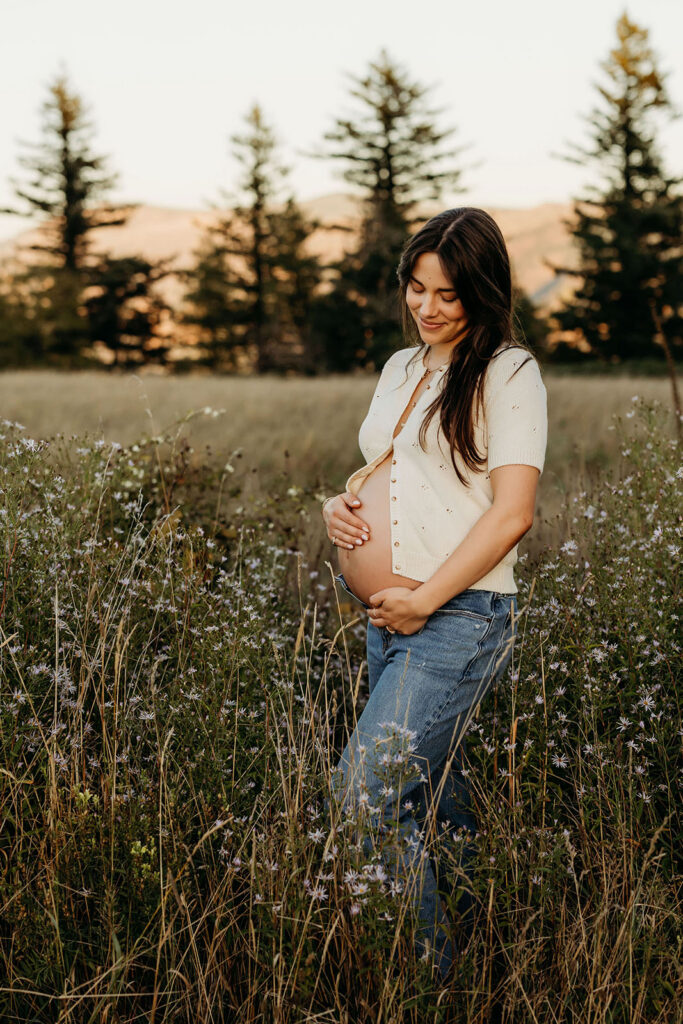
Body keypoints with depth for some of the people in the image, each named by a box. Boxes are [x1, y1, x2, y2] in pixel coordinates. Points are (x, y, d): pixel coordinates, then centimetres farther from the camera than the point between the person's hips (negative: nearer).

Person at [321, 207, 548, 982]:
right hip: (387, 617, 8)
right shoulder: (400, 367, 15)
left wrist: (423, 599, -16)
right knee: (430, 787, 17)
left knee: (364, 793, -14)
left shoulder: (508, 372, -8)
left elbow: (512, 513, -14)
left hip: (456, 618, -8)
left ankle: (425, 970, 0)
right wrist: (342, 503, 3)